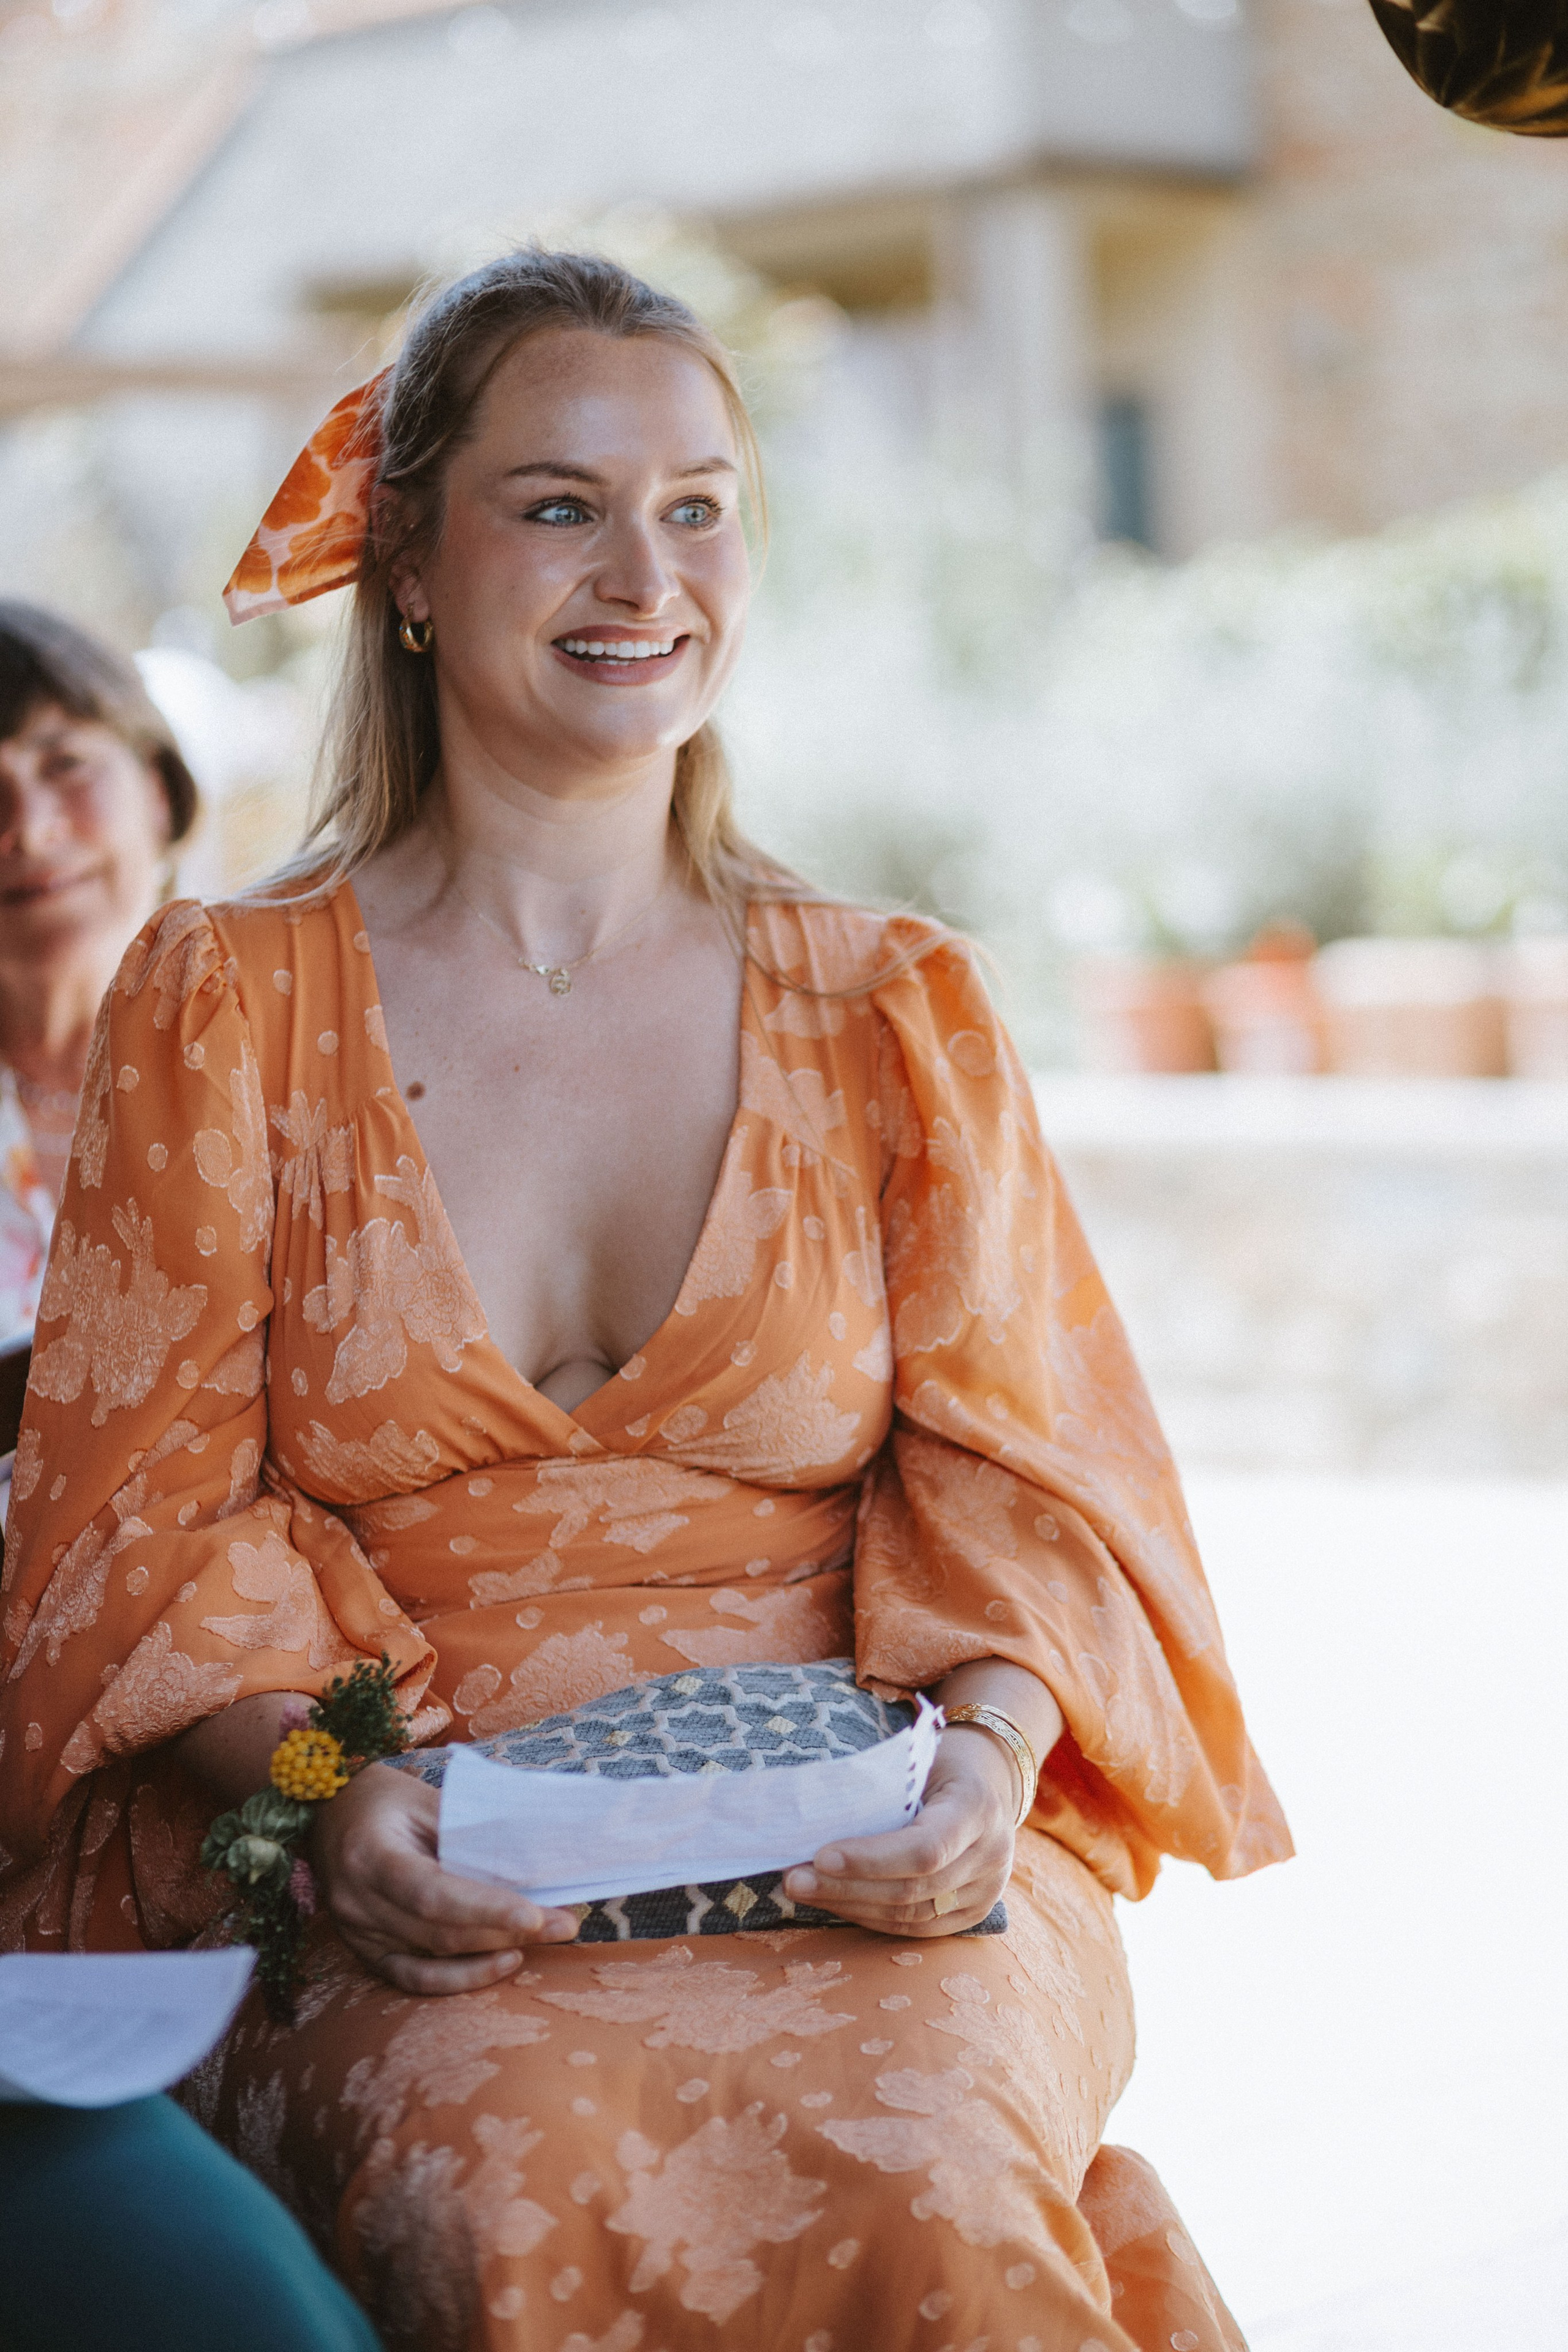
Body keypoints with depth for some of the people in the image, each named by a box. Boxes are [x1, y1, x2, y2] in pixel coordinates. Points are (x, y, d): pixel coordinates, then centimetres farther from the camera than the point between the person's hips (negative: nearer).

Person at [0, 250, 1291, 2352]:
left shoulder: (896, 1016, 14)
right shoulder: (224, 1004, 10)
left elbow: (1019, 1486, 7)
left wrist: (986, 1755, -15)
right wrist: (325, 1790, -18)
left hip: (855, 1874, 1)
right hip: (423, 1918, -1)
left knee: (918, 2168, -33)